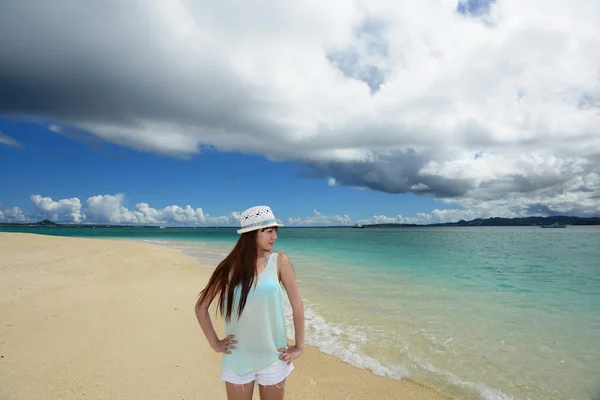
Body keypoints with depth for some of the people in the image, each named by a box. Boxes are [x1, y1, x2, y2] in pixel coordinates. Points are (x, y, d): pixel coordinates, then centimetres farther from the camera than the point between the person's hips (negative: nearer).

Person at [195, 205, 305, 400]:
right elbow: (201, 306, 3)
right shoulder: (230, 266, -9)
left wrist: (299, 346, -3)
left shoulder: (279, 261, -11)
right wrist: (215, 343, 2)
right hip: (238, 358, 1)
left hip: (272, 357, 0)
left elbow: (297, 305, -6)